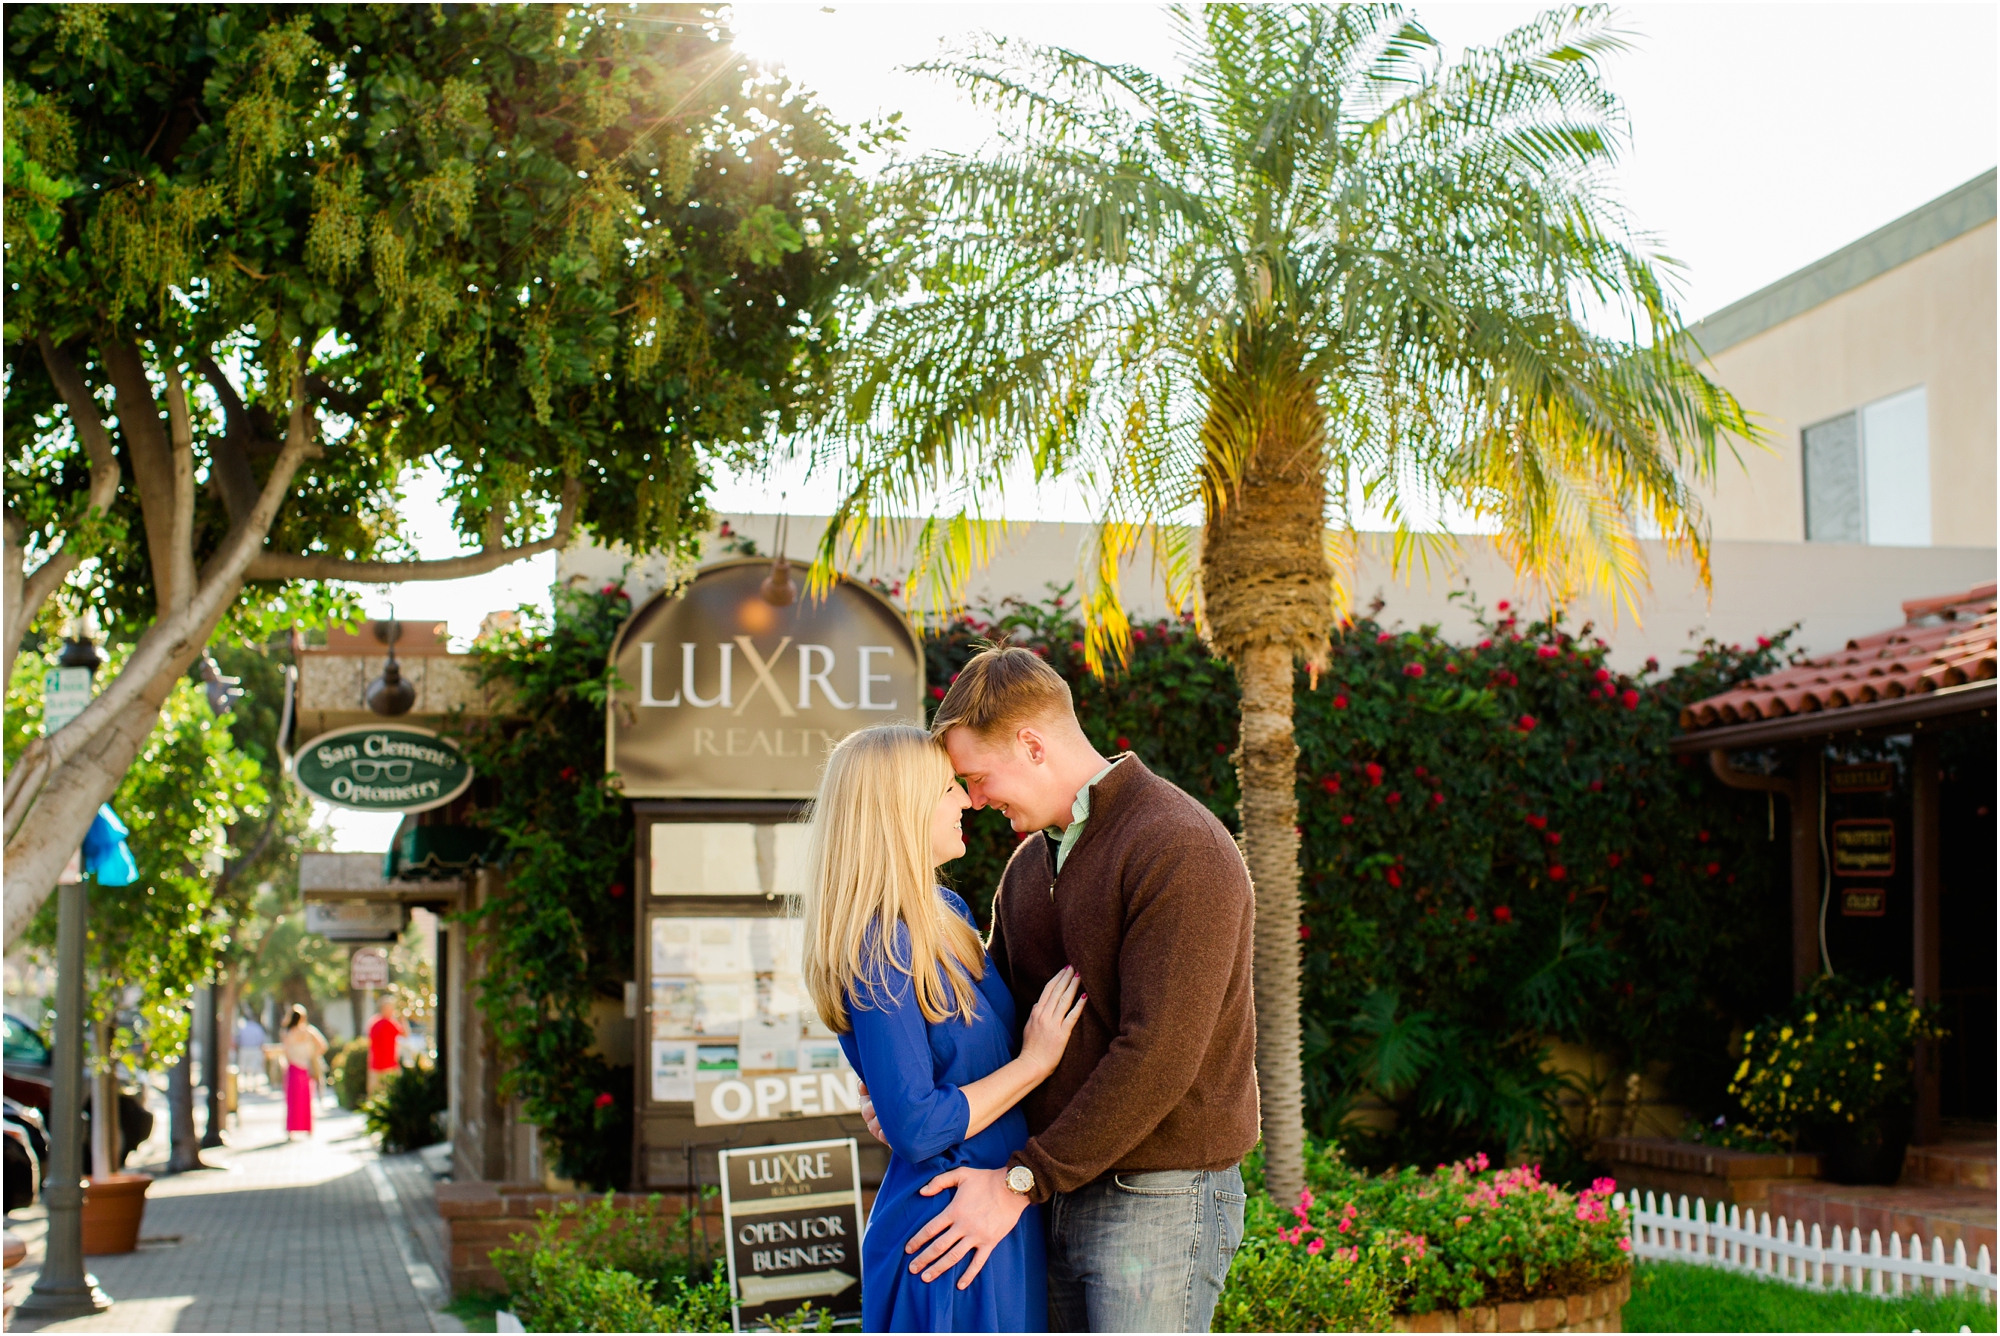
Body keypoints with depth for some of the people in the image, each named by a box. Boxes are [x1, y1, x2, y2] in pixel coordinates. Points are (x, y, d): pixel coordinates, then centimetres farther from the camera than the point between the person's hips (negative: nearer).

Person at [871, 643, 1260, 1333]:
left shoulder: (1181, 849, -17)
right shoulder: (1029, 862, 12)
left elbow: (1157, 1057, -23)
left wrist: (1021, 1180, -19)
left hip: (1159, 1200, -8)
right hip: (1059, 1193, 8)